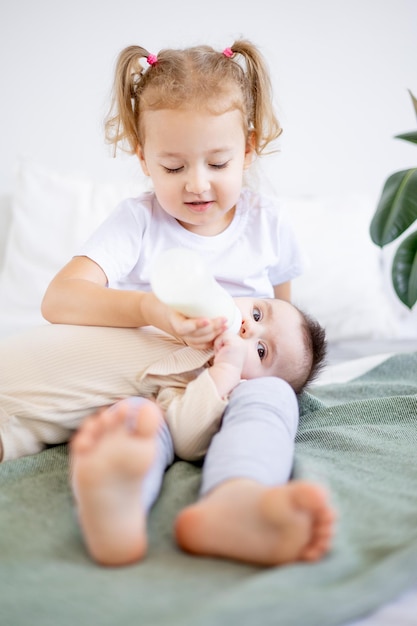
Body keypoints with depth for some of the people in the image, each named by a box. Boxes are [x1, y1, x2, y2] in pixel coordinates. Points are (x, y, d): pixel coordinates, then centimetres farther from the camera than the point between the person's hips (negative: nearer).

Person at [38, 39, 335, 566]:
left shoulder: (266, 221, 11)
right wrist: (146, 310, -35)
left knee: (270, 394, -35)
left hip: (236, 380, 2)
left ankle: (235, 499, -67)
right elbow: (58, 300, -15)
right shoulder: (137, 221, 1)